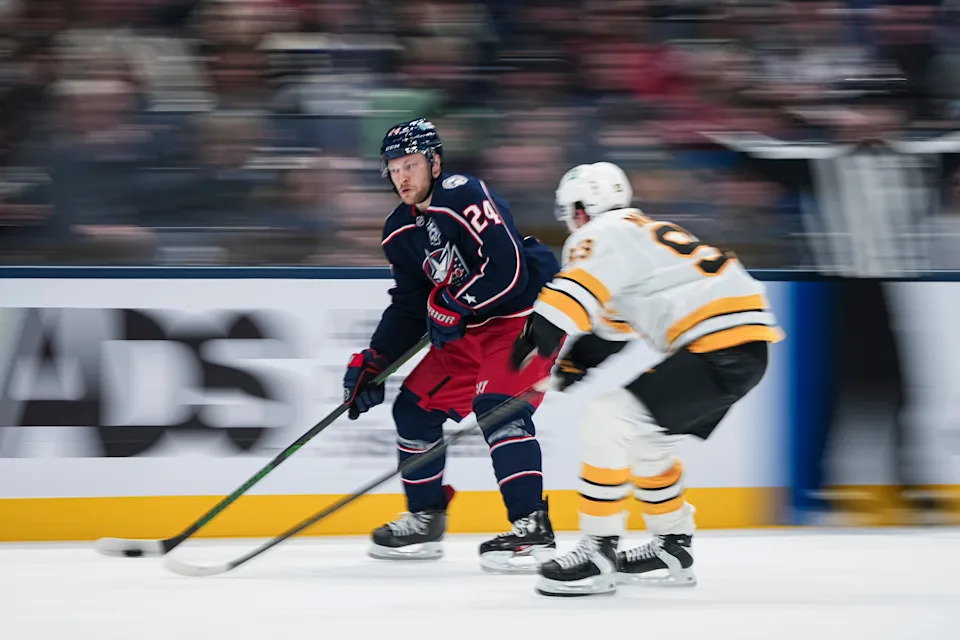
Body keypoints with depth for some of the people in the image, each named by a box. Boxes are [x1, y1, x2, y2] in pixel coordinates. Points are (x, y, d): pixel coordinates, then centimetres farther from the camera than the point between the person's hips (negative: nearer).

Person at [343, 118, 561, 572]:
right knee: (415, 406, 8)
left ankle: (533, 529, -27)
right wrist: (371, 365, 8)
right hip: (469, 329, 10)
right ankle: (425, 520, 22)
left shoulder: (465, 198, -22)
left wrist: (453, 305, -25)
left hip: (526, 313, -10)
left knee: (497, 406, -26)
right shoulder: (401, 233, 6)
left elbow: (509, 270, -29)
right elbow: (408, 308, 13)